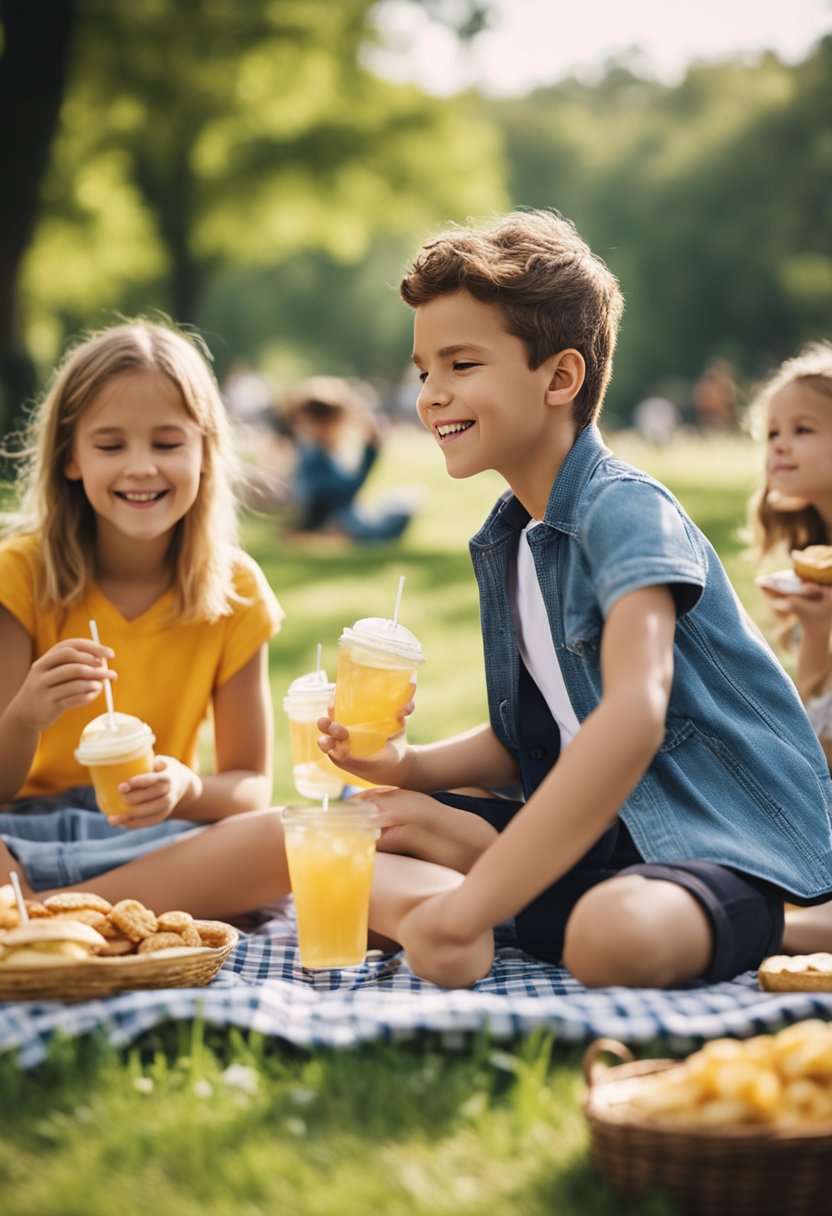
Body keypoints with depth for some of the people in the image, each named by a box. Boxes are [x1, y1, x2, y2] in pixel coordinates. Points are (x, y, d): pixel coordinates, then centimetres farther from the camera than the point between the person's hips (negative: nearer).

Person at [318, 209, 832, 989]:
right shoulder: (505, 541, 10)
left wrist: (473, 904, -36)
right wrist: (410, 765, -6)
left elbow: (633, 717, -34)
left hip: (731, 848, -8)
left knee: (614, 933, -40)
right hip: (601, 830, 9)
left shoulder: (626, 511, -18)